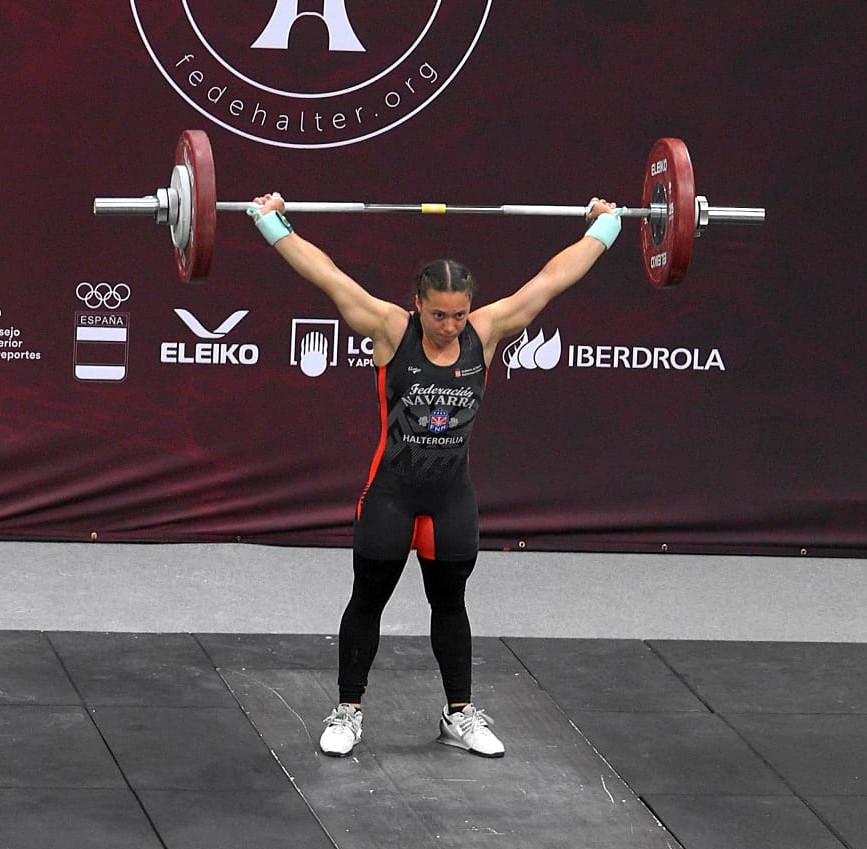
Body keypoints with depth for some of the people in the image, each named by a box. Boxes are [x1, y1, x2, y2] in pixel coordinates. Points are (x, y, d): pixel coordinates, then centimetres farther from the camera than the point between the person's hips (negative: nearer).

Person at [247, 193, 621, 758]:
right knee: (368, 601, 7)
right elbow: (328, 276, -16)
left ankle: (460, 715, 25)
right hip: (392, 492, -3)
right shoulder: (391, 330, -14)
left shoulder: (486, 332, -6)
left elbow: (552, 279, 0)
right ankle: (348, 712, 18)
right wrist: (271, 222, -18)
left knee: (450, 604, 15)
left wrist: (605, 225, 5)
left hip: (453, 496, 3)